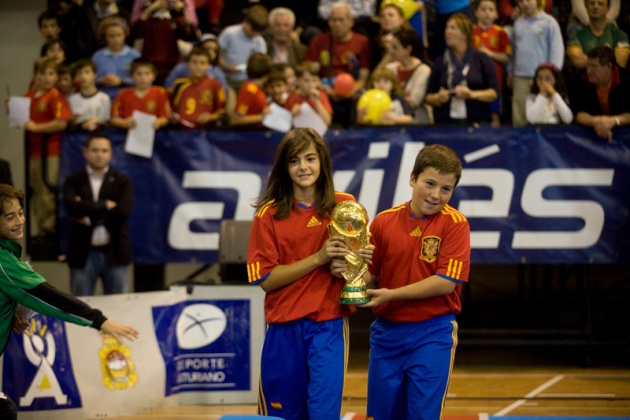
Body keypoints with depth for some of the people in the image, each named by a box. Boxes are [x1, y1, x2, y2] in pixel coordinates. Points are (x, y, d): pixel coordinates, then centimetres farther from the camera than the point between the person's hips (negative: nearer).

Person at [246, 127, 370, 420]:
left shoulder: (344, 207, 2)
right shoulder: (269, 214, 0)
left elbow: (362, 258, 11)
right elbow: (265, 279, -6)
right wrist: (318, 258, -15)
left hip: (329, 326, -1)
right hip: (284, 327, 1)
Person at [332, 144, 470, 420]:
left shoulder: (455, 224, -8)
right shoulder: (384, 221, 2)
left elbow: (446, 282, -15)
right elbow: (370, 275, 9)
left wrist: (391, 294, -18)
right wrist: (347, 271, -13)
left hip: (432, 334, -4)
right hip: (386, 332, 4)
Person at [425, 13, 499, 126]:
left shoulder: (482, 59, 6)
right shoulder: (440, 62, 11)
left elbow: (494, 92, 2)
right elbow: (428, 97, 12)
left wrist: (473, 94, -13)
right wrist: (439, 98, -10)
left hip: (477, 121, -1)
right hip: (445, 122, 1)